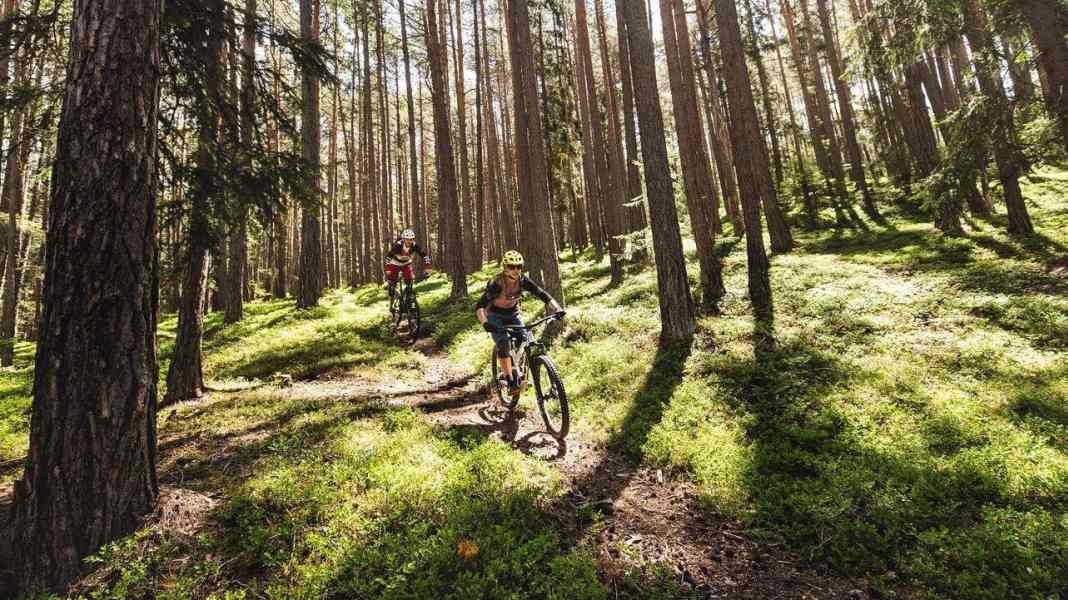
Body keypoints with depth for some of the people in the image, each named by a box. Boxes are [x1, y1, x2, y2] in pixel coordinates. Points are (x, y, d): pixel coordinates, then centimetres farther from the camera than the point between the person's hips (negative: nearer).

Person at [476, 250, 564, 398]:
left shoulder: (523, 281, -19)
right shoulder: (496, 283, -30)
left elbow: (542, 294, -20)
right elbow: (480, 306, -37)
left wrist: (557, 308, -37)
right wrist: (484, 323, -55)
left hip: (513, 314, 4)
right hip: (495, 316, -4)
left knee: (527, 341, -14)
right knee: (503, 345, -24)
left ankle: (518, 372, 7)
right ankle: (510, 381, -16)